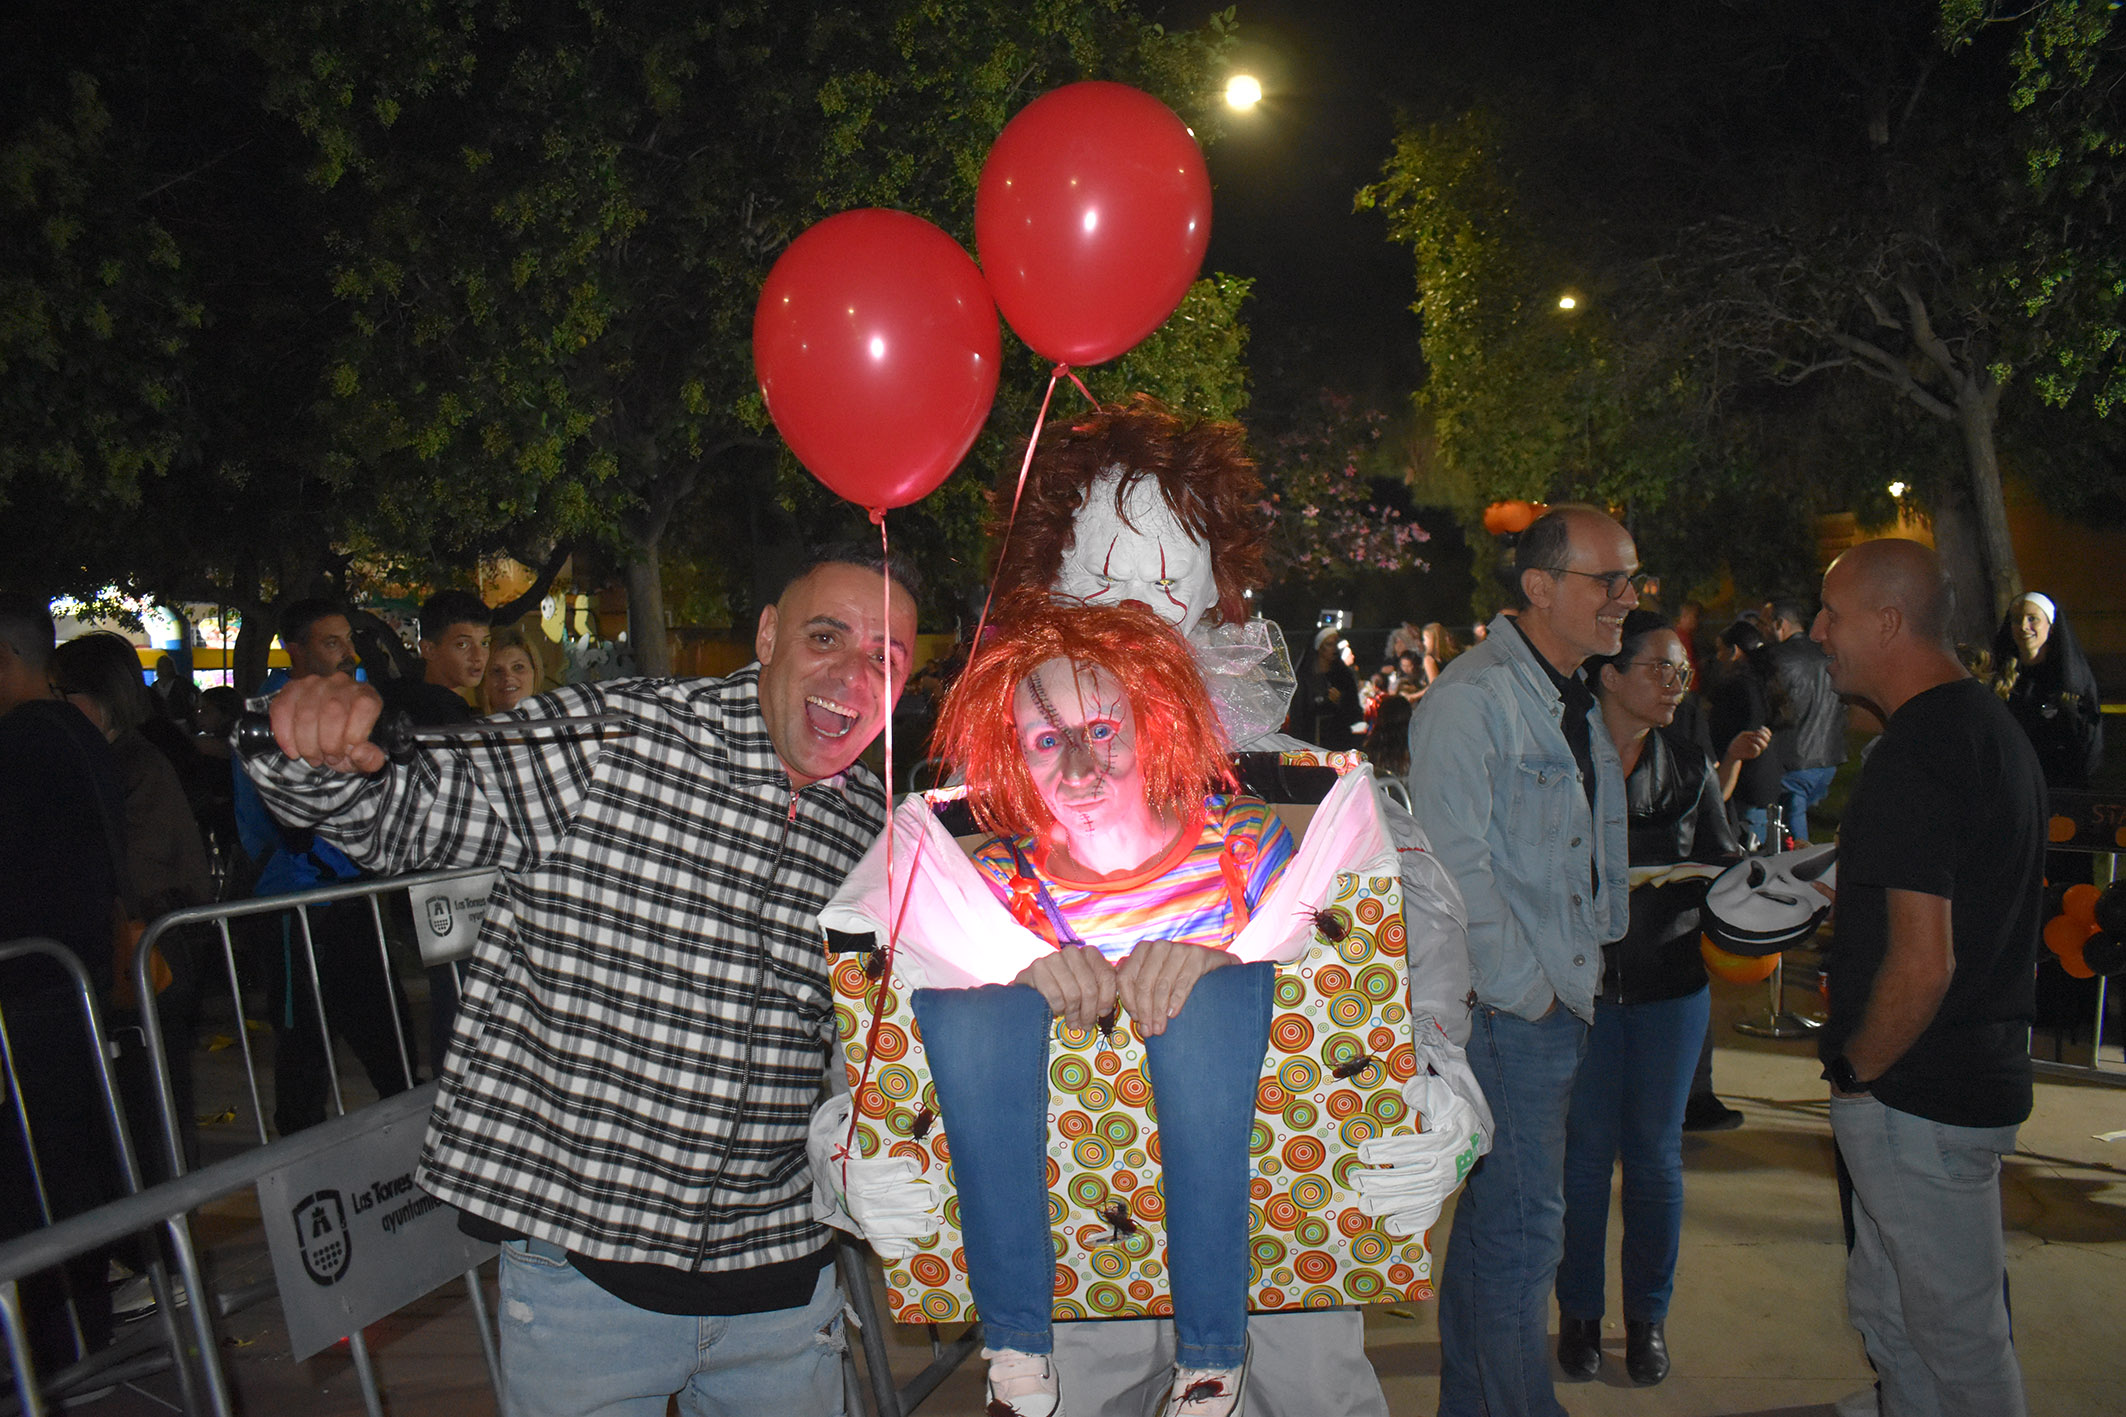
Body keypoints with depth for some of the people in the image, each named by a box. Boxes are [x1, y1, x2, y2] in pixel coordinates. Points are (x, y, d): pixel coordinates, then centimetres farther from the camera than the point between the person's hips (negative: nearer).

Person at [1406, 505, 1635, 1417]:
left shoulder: (1577, 704, 15)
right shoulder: (1472, 698, -15)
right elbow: (1455, 863, -20)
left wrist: (1578, 980, 15)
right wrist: (1525, 992, -16)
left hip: (1563, 1000, 9)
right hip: (1507, 1008, -9)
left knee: (1493, 1214, 18)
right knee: (1523, 1224, -3)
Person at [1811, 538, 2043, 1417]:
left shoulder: (1915, 757, -23)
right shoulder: (1990, 726, 10)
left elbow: (1922, 965, -27)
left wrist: (1854, 1071, -13)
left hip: (1916, 1095, -10)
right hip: (1980, 1074, 10)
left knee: (1957, 1333, 5)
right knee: (1887, 1308, 21)